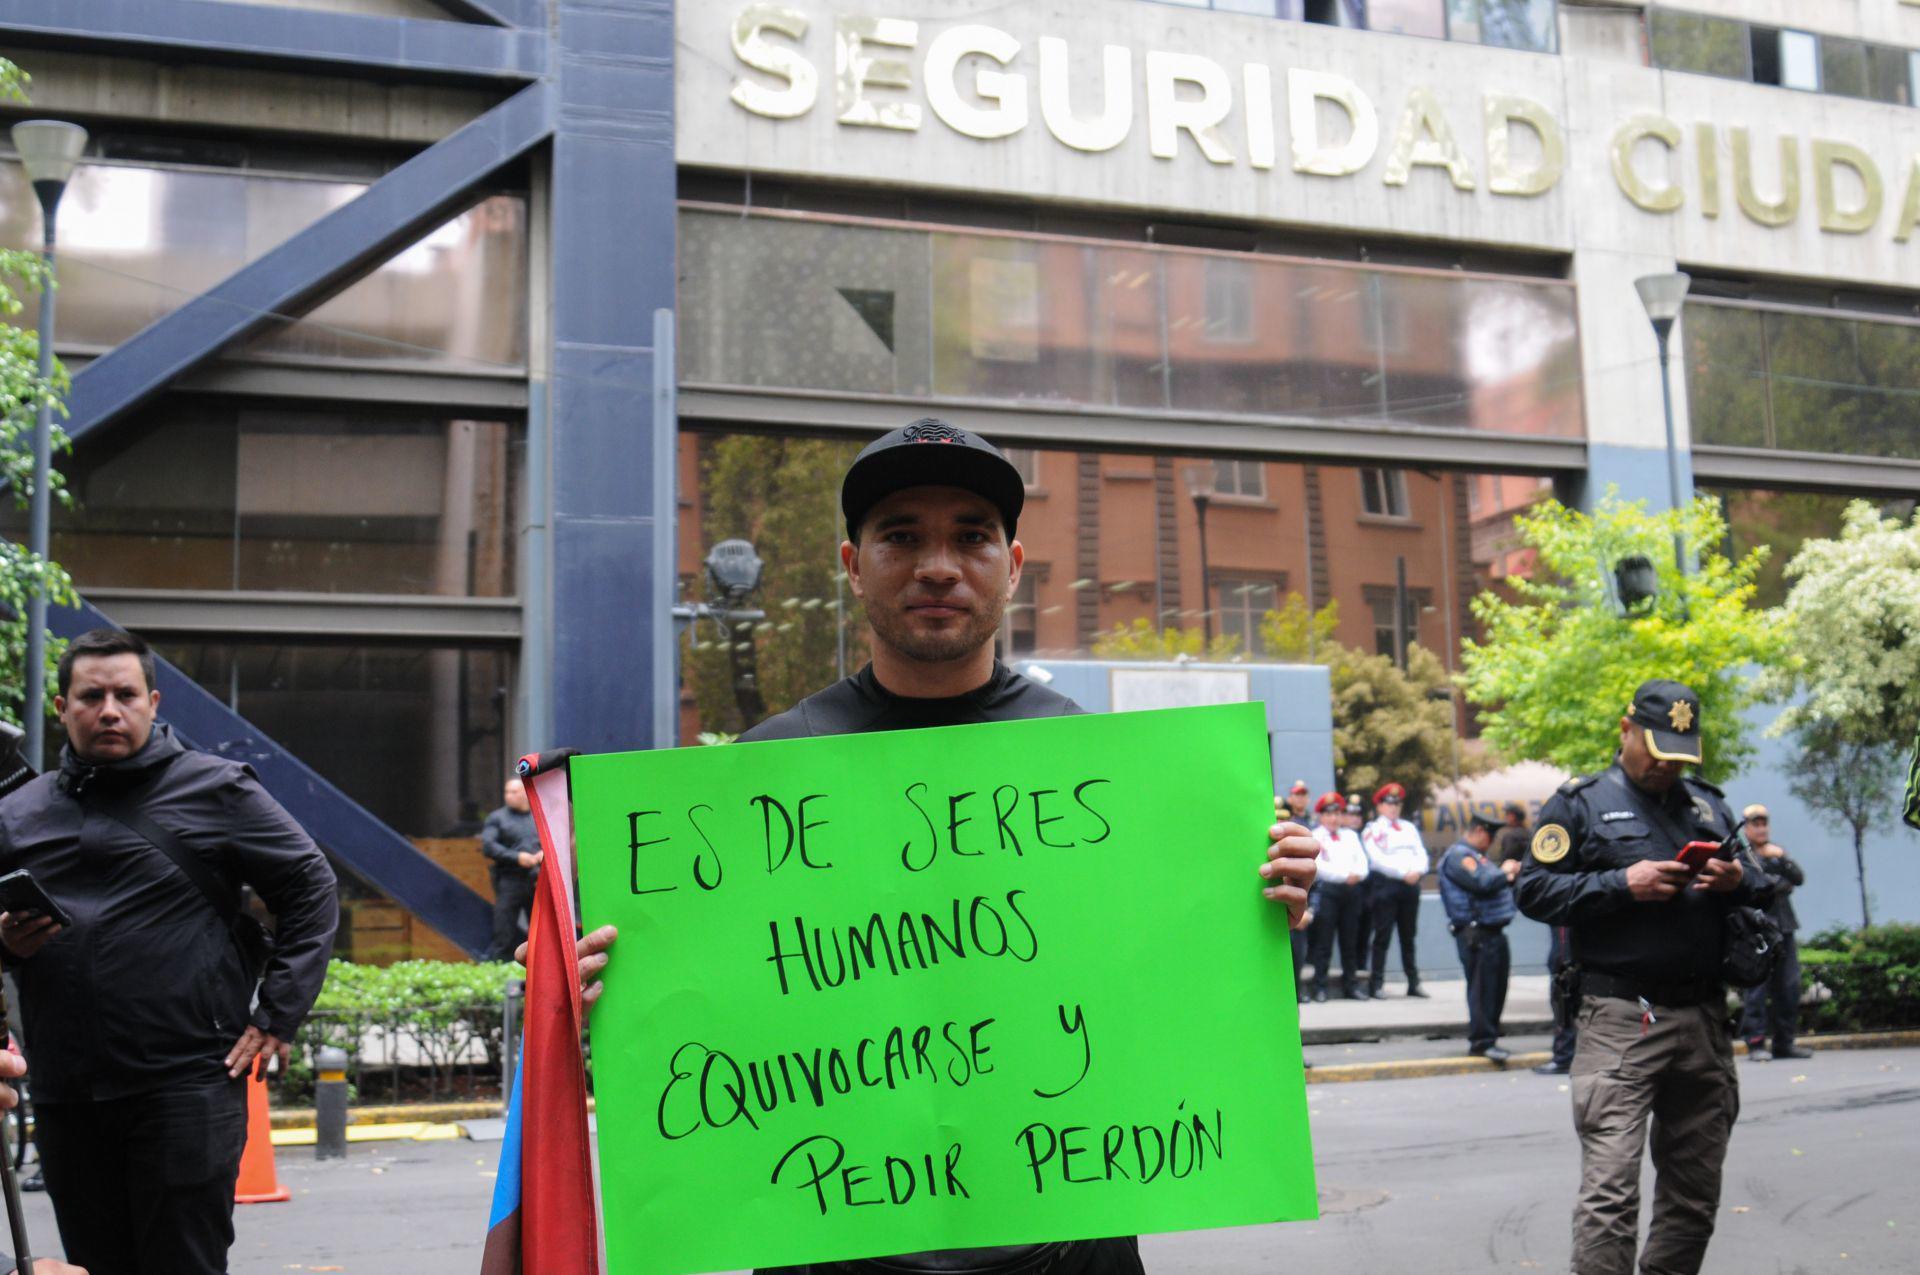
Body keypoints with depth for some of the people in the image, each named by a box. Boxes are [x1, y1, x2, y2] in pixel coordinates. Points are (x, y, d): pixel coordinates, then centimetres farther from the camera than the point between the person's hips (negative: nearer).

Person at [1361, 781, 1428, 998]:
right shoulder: (1373, 830, 0)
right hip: (1385, 885, -5)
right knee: (1382, 937, -5)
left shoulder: (1409, 828, 18)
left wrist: (1418, 870, -11)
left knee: (1408, 936, 10)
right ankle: (1376, 984, -3)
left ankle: (1413, 982, 14)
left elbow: (1421, 854, 11)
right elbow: (1378, 859, -12)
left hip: (1410, 885, 5)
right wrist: (1404, 873, -18)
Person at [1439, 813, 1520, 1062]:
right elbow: (1482, 882, -22)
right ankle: (1482, 1041, -6)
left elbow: (1496, 883, 25)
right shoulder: (1458, 855, -10)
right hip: (1476, 933, -10)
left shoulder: (1480, 856, 23)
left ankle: (1487, 1038, 19)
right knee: (1482, 986, -9)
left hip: (1493, 932, 10)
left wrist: (1513, 873, 8)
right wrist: (1505, 872, -7)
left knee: (1497, 987, 12)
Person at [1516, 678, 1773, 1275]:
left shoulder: (1708, 804, 19)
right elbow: (1533, 890, -4)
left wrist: (1738, 882, 0)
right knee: (1609, 1192, -12)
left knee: (1696, 1195, 11)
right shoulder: (1580, 802, 4)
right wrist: (1623, 884, -14)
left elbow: (1763, 888, 23)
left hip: (1704, 1018, 6)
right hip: (1619, 1021, -5)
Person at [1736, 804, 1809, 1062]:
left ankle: (1784, 1042, 11)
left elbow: (1799, 879, 10)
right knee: (1757, 988, -10)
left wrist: (1781, 858, -5)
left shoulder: (1777, 853, 23)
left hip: (1783, 929, 6)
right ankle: (1756, 1043, -8)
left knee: (1789, 987, 4)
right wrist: (1781, 885, -3)